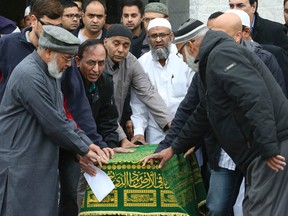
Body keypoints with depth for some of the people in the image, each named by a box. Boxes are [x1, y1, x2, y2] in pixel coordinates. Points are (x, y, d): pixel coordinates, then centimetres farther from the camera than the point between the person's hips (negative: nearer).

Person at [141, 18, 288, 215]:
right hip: (260, 150, 11)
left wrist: (268, 148, -25)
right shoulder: (213, 60, 25)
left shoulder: (222, 54, -10)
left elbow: (255, 96, -23)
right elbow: (203, 114, 34)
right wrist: (174, 148, 36)